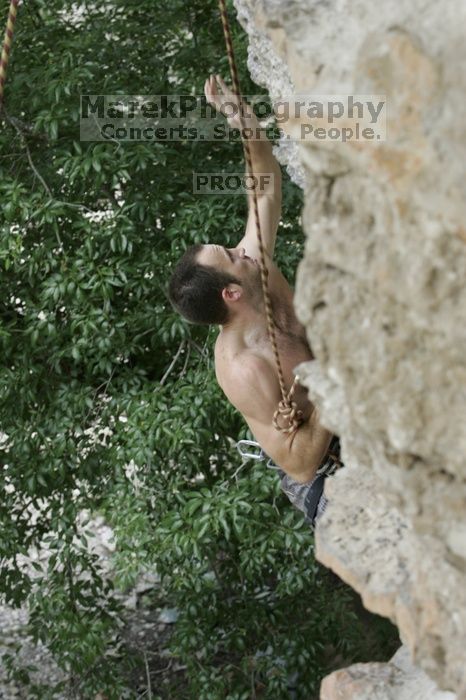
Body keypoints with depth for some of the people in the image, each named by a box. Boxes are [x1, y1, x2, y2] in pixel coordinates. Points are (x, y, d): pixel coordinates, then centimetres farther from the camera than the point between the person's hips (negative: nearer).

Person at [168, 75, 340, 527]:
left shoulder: (254, 262, -9)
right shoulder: (244, 368, -32)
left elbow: (267, 189, -1)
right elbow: (299, 460, -30)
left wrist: (247, 123, -19)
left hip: (341, 436, 9)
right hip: (325, 481, -9)